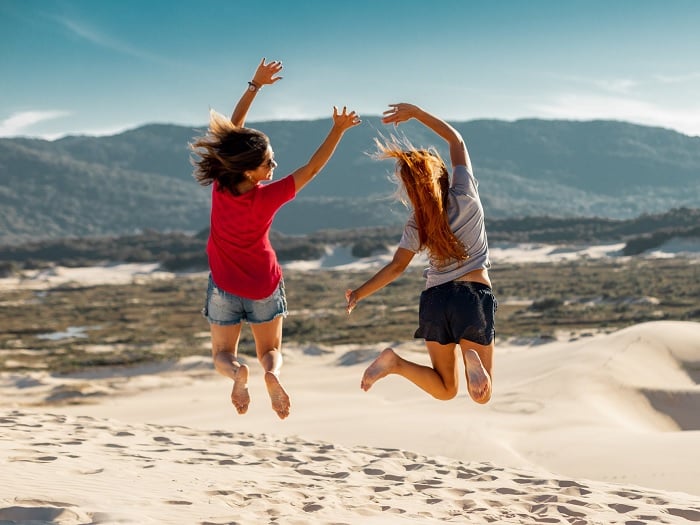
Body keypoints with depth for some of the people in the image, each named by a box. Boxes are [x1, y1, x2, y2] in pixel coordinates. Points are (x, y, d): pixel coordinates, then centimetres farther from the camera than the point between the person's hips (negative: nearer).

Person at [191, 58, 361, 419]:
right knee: (271, 350, 16)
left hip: (225, 286, 2)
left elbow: (234, 127, -10)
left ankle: (236, 371, -22)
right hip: (264, 287, -2)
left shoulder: (220, 183, -20)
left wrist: (256, 84, -6)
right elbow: (311, 169, -22)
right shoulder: (268, 198, -27)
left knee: (222, 354, 14)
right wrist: (338, 130, -20)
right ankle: (271, 372, -20)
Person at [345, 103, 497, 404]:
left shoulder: (417, 224, 0)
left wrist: (359, 294, 6)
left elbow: (396, 267, -4)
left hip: (435, 300, 2)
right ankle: (472, 357, -33)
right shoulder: (465, 195, -4)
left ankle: (396, 362, -12)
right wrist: (415, 112, 10)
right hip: (474, 297, -2)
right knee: (482, 396, 0)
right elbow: (456, 140, 7)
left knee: (445, 390, 14)